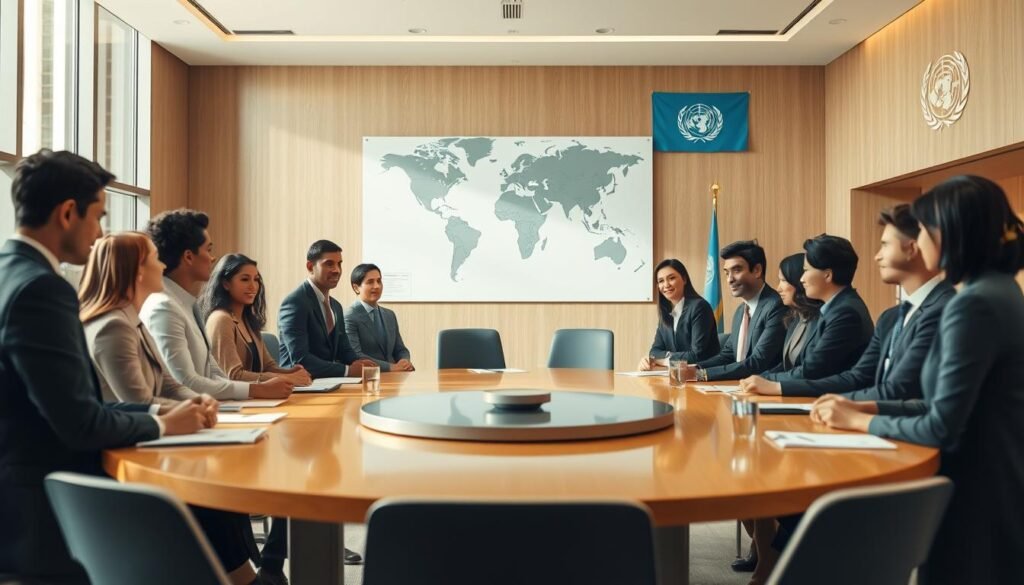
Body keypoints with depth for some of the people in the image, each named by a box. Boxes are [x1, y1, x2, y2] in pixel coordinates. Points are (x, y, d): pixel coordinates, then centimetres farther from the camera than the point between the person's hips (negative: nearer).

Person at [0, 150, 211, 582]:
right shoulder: (39, 288, -20)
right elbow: (81, 424, -22)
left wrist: (157, 412, 3)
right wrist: (161, 426, -5)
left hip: (35, 492, 8)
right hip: (42, 515, -8)